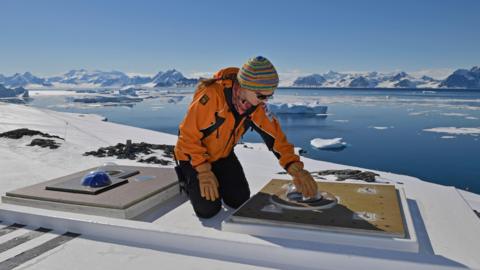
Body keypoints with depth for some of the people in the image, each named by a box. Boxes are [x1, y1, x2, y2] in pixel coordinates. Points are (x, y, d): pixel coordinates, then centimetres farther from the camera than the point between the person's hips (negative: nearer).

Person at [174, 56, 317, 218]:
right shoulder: (211, 95, -36)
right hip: (194, 155, -5)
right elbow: (189, 134, -27)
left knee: (240, 201, 0)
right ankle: (188, 178, 17)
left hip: (223, 155, 5)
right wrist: (204, 171, -27)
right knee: (208, 210, -11)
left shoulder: (257, 105, -16)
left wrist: (295, 168, -28)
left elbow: (274, 134, -16)